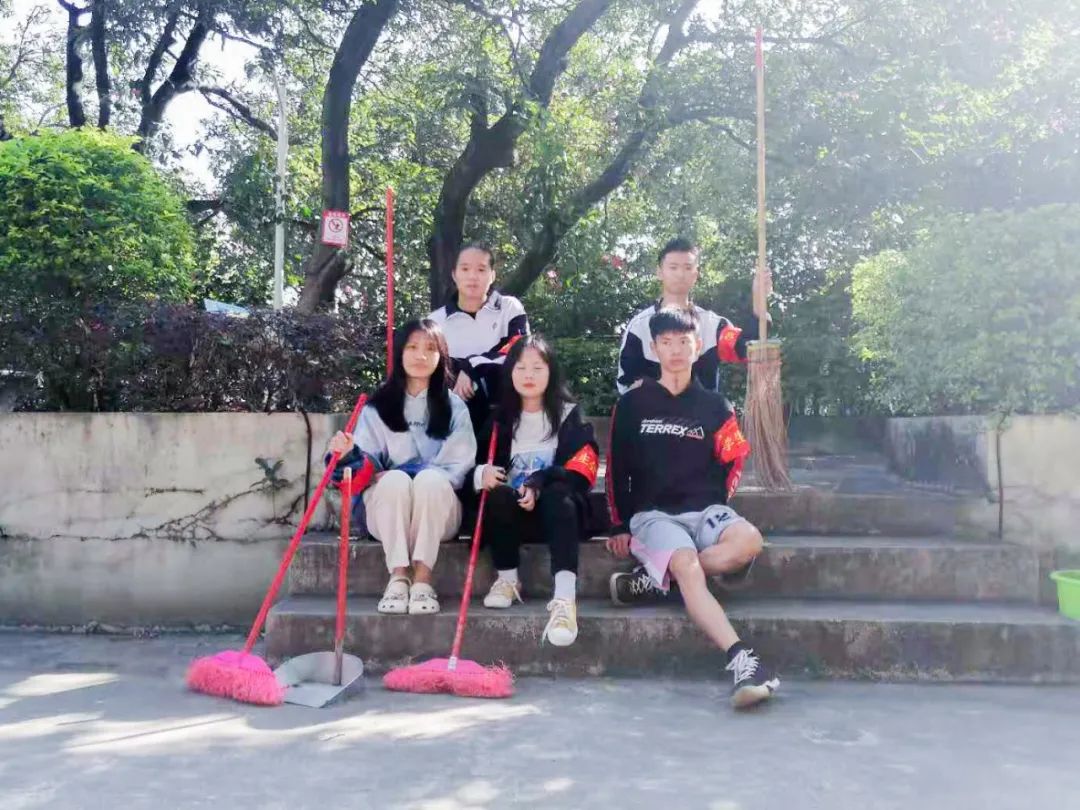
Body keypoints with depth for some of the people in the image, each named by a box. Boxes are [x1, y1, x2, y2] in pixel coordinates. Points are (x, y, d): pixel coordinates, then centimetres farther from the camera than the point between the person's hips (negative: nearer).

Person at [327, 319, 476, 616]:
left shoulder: (454, 406, 8)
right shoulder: (378, 405, 10)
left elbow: (458, 466, -2)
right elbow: (369, 462, 0)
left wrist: (424, 476, -17)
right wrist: (351, 454, -22)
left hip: (438, 506, 0)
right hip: (386, 507, 1)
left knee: (429, 480, -33)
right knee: (395, 480, -32)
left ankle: (422, 577, -34)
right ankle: (398, 576, -32)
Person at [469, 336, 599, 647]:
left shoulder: (569, 414, 8)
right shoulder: (501, 419, 15)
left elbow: (581, 468, -6)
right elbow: (477, 461, 9)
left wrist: (539, 486, -22)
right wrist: (481, 474, -17)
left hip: (558, 512, -2)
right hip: (513, 515, 2)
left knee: (558, 494, -36)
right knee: (498, 496, -31)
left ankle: (565, 598, -52)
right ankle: (508, 579, -16)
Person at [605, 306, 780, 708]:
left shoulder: (713, 405, 11)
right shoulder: (633, 403, 7)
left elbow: (734, 459, 18)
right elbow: (617, 468, 9)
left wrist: (716, 502, 5)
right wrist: (619, 526, 5)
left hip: (704, 510, 3)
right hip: (652, 513, -2)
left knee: (748, 541, -31)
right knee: (688, 566, -34)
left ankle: (658, 578, -20)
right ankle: (742, 659, -41)